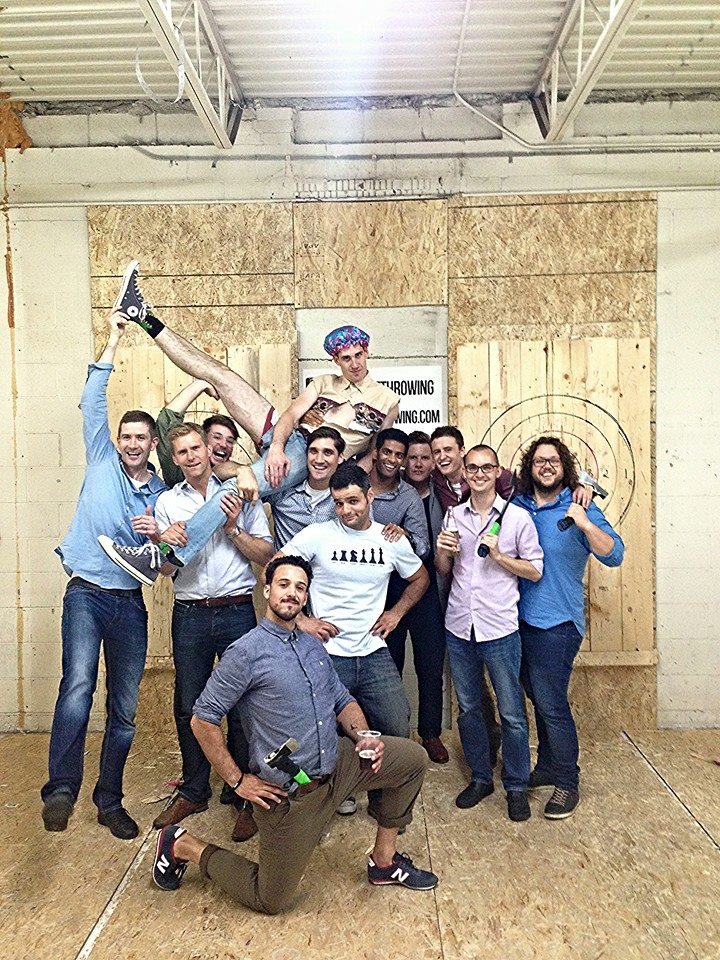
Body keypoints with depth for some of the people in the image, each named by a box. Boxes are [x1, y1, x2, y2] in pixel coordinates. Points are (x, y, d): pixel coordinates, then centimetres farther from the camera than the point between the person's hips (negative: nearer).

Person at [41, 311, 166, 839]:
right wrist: (114, 341, -2)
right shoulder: (102, 461, 6)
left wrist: (159, 534, -9)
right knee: (78, 685, -26)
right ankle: (61, 789, -20)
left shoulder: (162, 493, 11)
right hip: (87, 592, -3)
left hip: (131, 602, 3)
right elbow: (93, 402, -2)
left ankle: (110, 800, 21)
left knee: (125, 709, 7)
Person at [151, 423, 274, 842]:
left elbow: (266, 555, 1)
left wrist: (233, 528, -11)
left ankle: (247, 798, 18)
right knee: (188, 706, 10)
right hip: (190, 615, 2)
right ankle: (194, 791, 29)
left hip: (237, 611, -2)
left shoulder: (240, 492, 3)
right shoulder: (168, 501, 10)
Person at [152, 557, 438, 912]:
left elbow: (342, 700, 16)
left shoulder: (314, 646, 7)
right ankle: (182, 846, 24)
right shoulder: (246, 652, -16)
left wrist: (362, 736, -4)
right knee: (269, 900, 5)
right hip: (288, 793, -6)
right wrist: (237, 781, -13)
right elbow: (202, 719, -14)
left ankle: (384, 862, 17)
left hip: (335, 764, 6)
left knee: (412, 757, 1)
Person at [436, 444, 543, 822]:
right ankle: (480, 778, 32)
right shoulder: (454, 516, 7)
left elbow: (535, 571, -1)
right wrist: (442, 550, -8)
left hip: (499, 628, -3)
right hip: (459, 628, 4)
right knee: (468, 708, 15)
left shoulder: (518, 517, -3)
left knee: (511, 713, 6)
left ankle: (516, 786, 24)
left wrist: (499, 556, -15)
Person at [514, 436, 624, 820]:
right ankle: (547, 768, 35)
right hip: (520, 619, 5)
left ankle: (567, 783, 16)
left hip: (557, 623, -5)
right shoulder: (516, 506, 5)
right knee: (539, 699, 18)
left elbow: (614, 555, -17)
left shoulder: (580, 509, -7)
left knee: (551, 704, -2)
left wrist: (585, 523, -31)